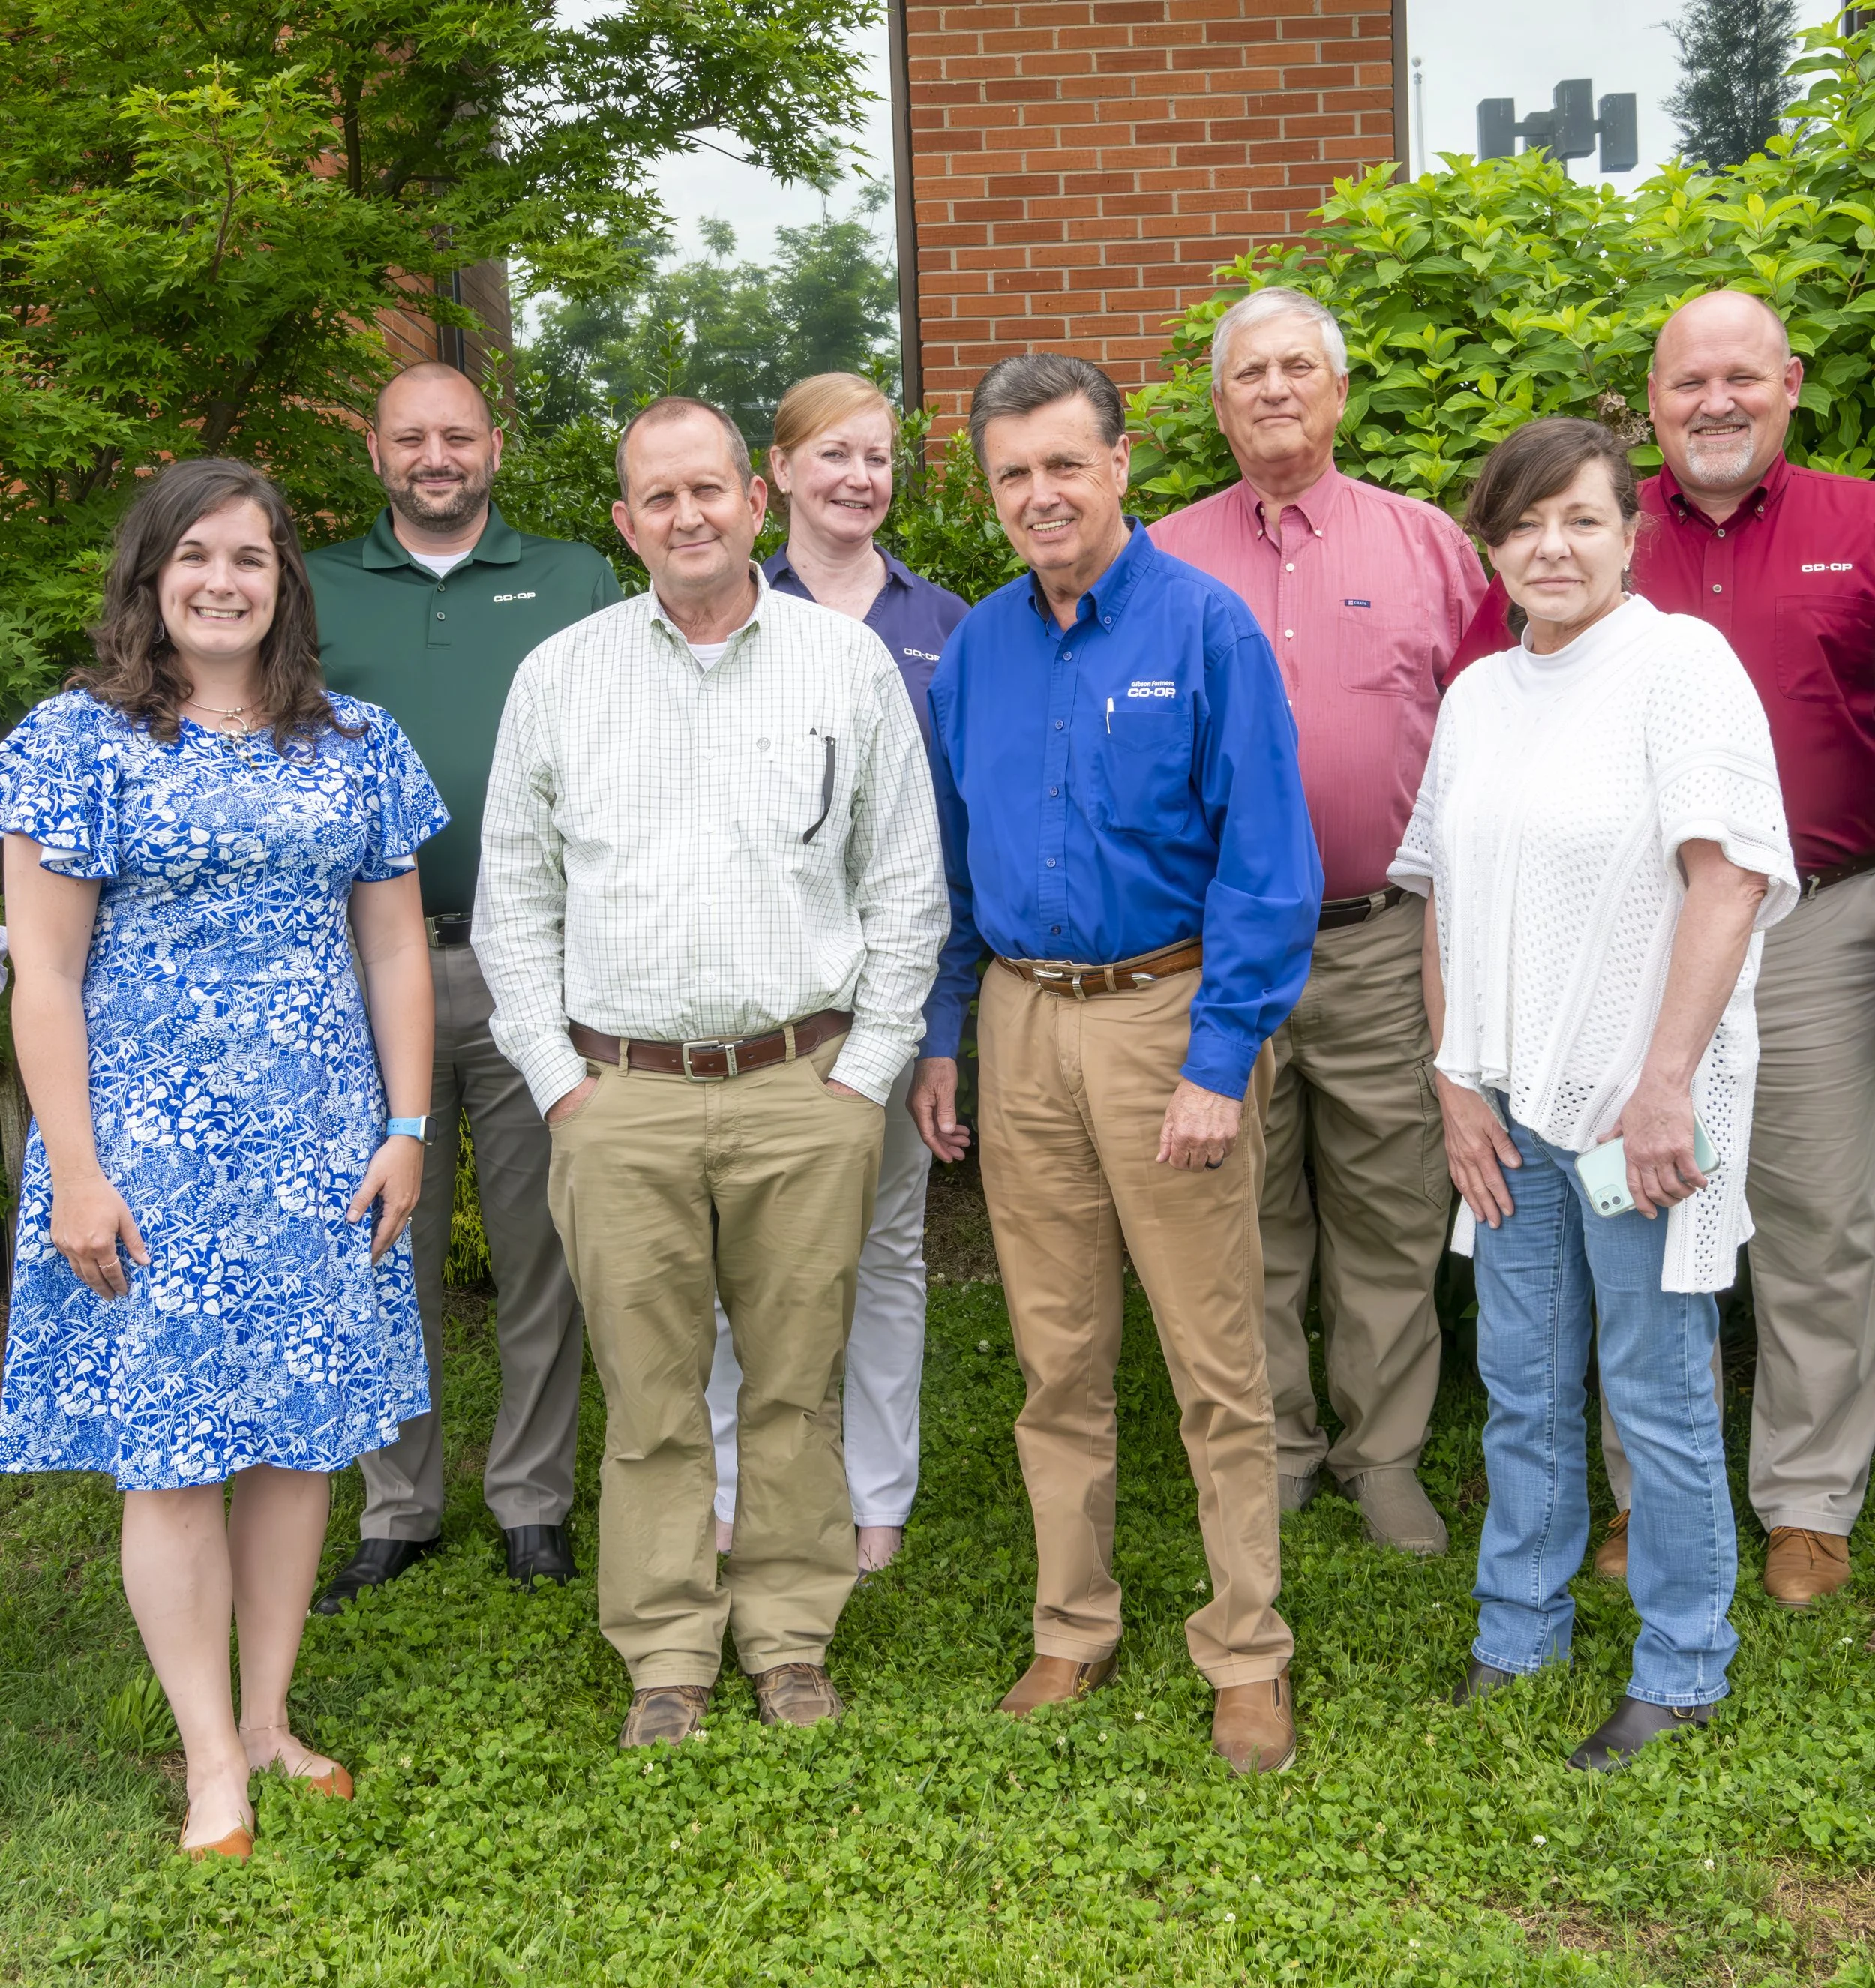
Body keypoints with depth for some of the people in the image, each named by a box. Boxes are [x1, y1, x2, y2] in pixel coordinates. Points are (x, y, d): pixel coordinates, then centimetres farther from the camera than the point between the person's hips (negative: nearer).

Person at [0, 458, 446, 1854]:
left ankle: (271, 1721, 23)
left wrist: (405, 1133, 4)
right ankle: (214, 1766, 10)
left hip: (319, 1148, 3)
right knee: (170, 1447, 0)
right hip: (149, 1146, -3)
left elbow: (396, 952, 10)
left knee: (300, 1429, 8)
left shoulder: (356, 745, 9)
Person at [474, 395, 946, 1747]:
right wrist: (556, 1075, 2)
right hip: (621, 1094, 1)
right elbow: (514, 896, 10)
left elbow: (906, 886, 6)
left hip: (807, 1088, 0)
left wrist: (868, 1069, 0)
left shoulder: (848, 661, 4)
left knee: (796, 1384, 8)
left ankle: (792, 1636, 24)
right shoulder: (559, 676, 7)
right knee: (650, 1394, 6)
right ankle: (668, 1653, 21)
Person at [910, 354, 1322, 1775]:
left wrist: (1220, 1061, -15)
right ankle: (1074, 1630, 27)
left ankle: (1248, 1657, 16)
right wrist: (936, 1041, 11)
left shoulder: (1206, 628, -7)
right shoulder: (977, 647, 9)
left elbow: (1265, 861, -11)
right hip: (1022, 1021, 5)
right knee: (1057, 1355, 13)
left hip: (1167, 1010, -5)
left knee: (1218, 1362, 2)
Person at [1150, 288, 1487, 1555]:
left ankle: (1385, 1454, 22)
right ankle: (1271, 1452, 25)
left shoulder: (1427, 543, 7)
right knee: (1246, 1221, 10)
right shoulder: (1164, 562, 7)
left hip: (1384, 943, 0)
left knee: (1390, 1216, 7)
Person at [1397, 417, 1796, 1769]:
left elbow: (1727, 880, -15)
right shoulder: (1478, 694, 11)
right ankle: (1519, 1635, 31)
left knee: (1659, 1395, 5)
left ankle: (1681, 1673, 21)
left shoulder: (1681, 662, -9)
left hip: (1641, 1099, -6)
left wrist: (1663, 1085, -19)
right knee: (1524, 1388, 15)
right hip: (1515, 1103, 6)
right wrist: (1457, 1078, 6)